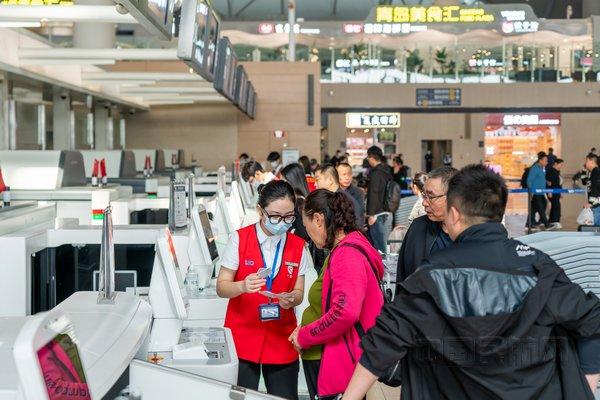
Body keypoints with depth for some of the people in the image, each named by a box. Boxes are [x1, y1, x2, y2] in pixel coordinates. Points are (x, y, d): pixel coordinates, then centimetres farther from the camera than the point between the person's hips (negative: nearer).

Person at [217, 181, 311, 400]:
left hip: (281, 340, 2)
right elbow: (221, 287, -6)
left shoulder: (298, 246, 4)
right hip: (243, 339, -2)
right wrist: (243, 286, -27)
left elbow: (298, 293, 6)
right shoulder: (239, 239, -4)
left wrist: (290, 299, -17)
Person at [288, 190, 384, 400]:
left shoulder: (347, 255, -19)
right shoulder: (348, 247, 12)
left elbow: (345, 312, -30)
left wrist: (304, 336, -17)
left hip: (339, 365, -9)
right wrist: (305, 331, 8)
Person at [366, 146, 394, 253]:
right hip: (388, 213, 9)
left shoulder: (375, 173, -15)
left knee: (379, 246, -5)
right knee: (385, 243, 15)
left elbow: (373, 195, -19)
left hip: (378, 215, -9)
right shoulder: (387, 172, 12)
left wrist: (371, 214, -18)